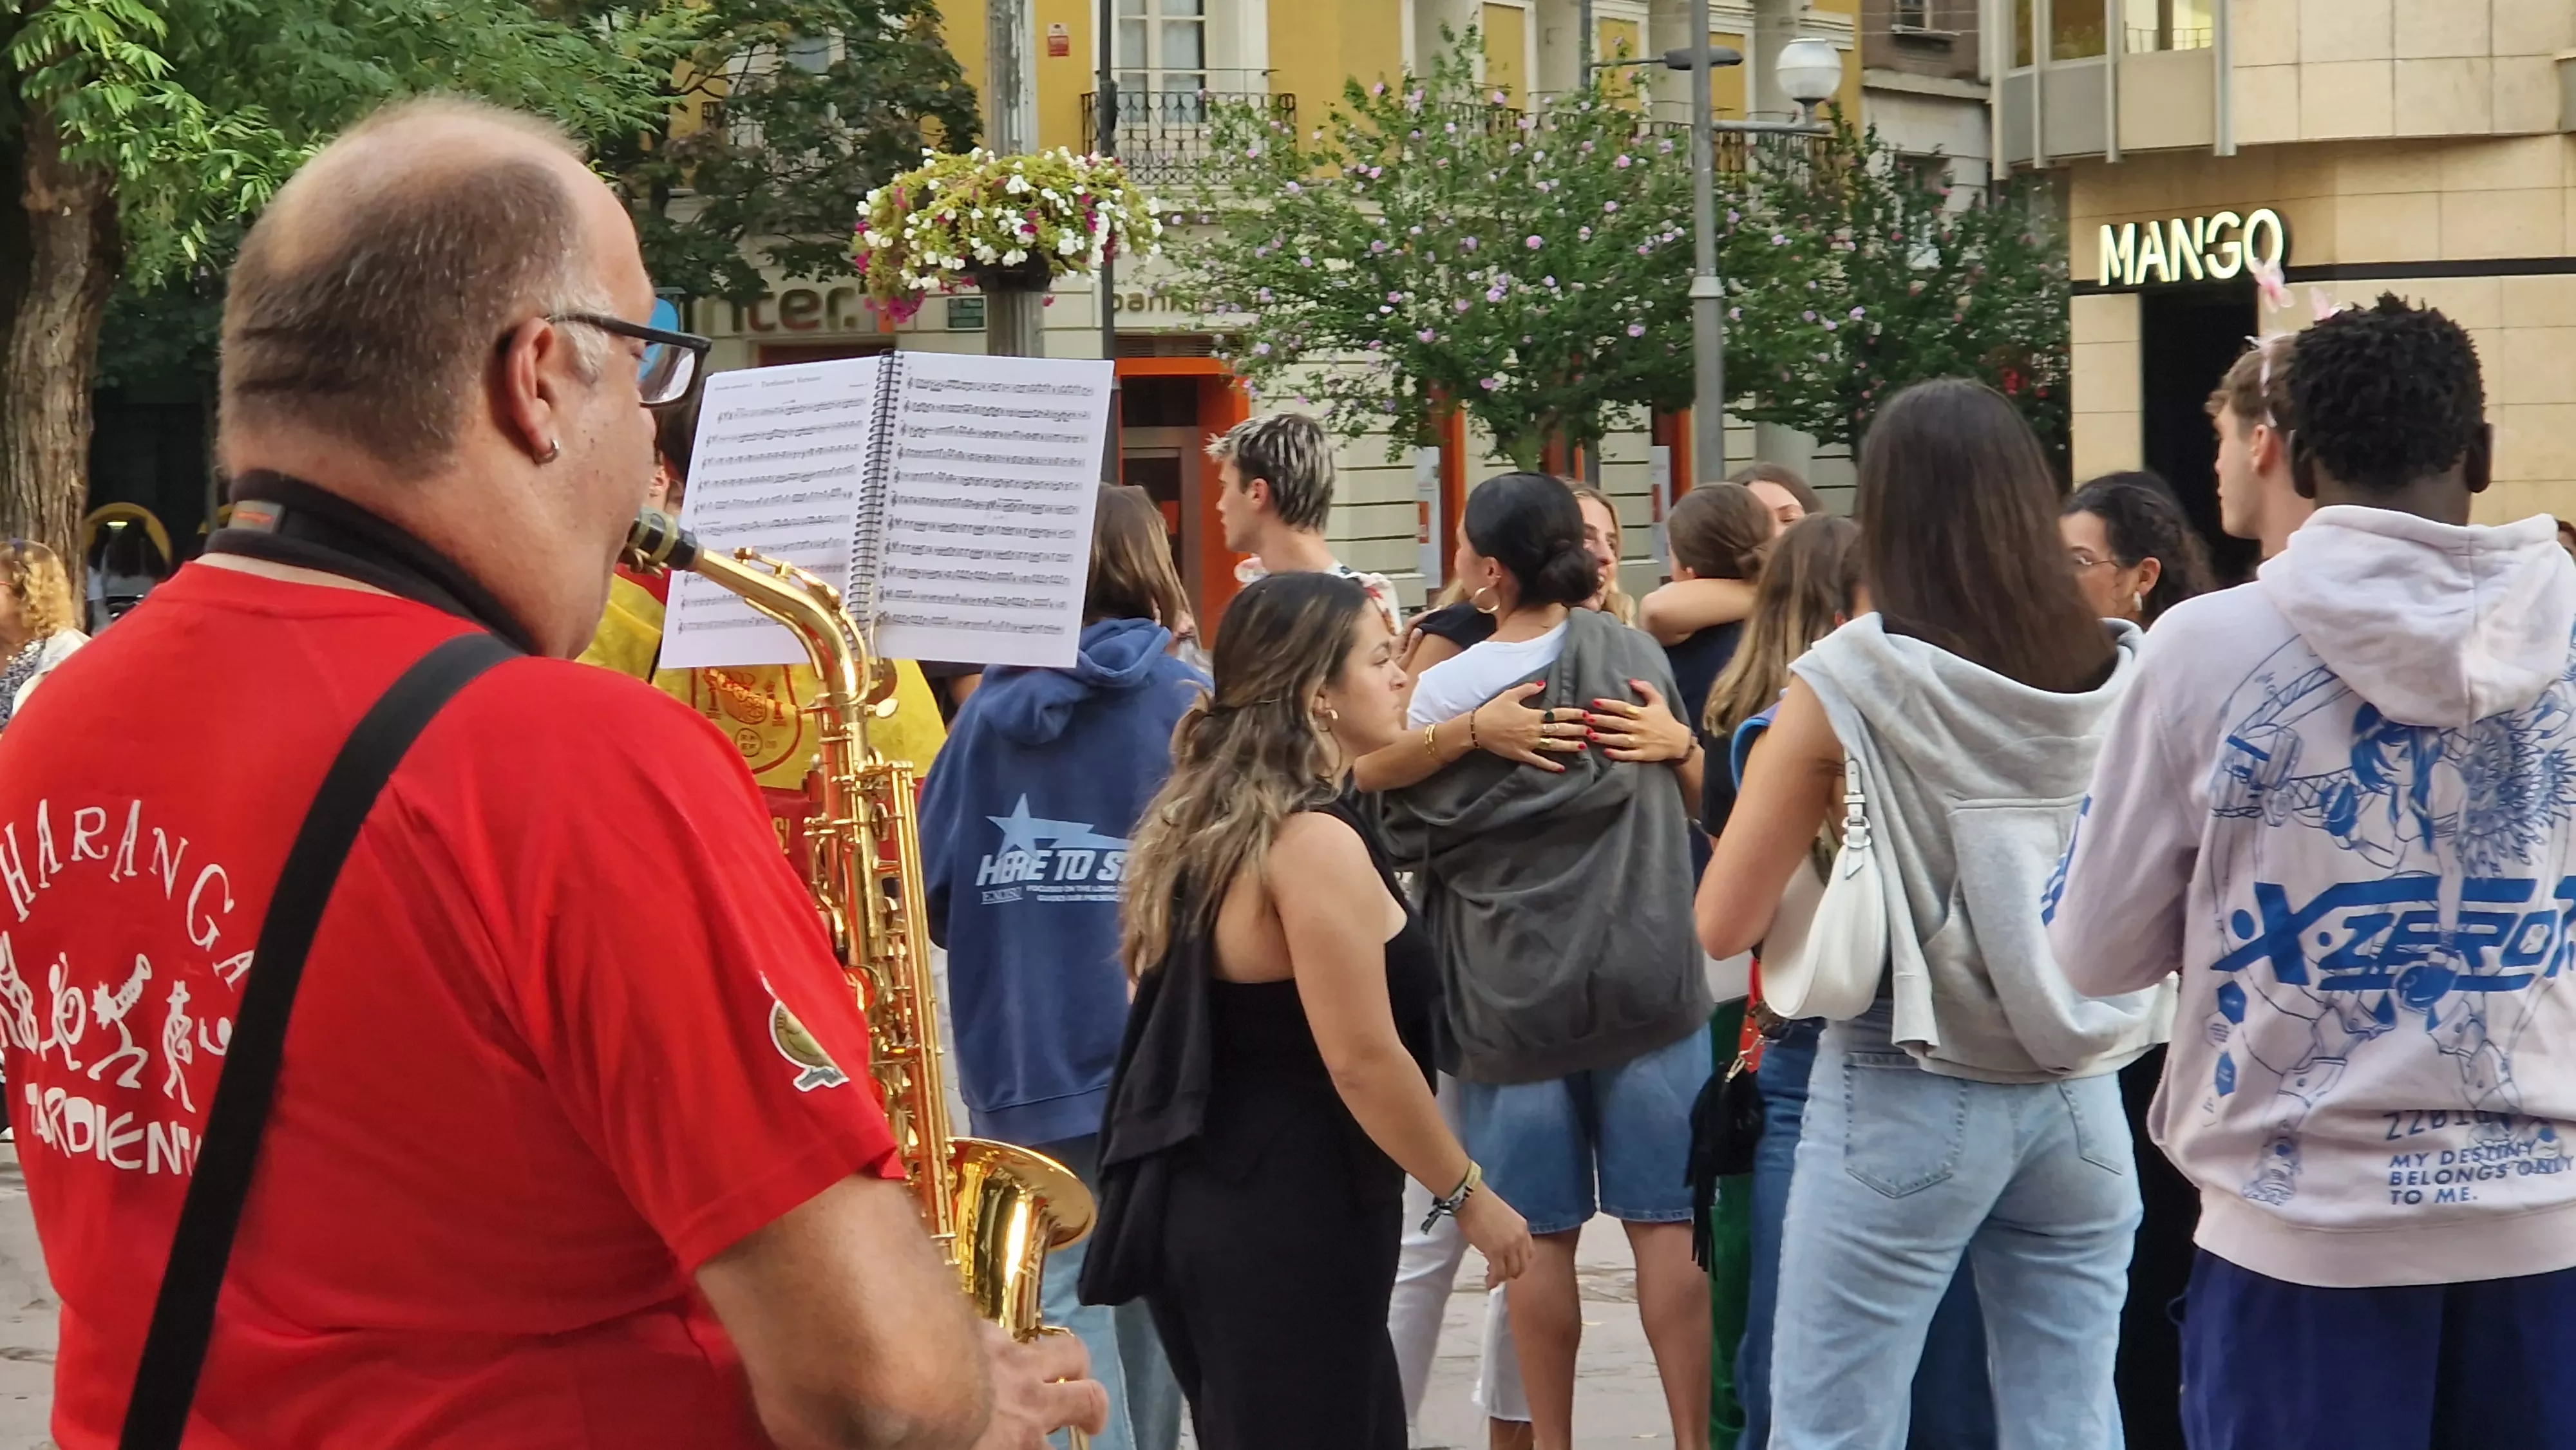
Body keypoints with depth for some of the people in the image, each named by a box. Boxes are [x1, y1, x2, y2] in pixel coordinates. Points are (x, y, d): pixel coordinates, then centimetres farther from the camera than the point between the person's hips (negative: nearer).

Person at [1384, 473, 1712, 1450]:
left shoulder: (1442, 691, -10)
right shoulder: (1631, 654, 1)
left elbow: (1409, 840, -1)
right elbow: (1697, 796, 13)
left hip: (1510, 996, -2)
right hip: (1644, 981, 2)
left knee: (1541, 1233, 7)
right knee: (1665, 1221, 4)